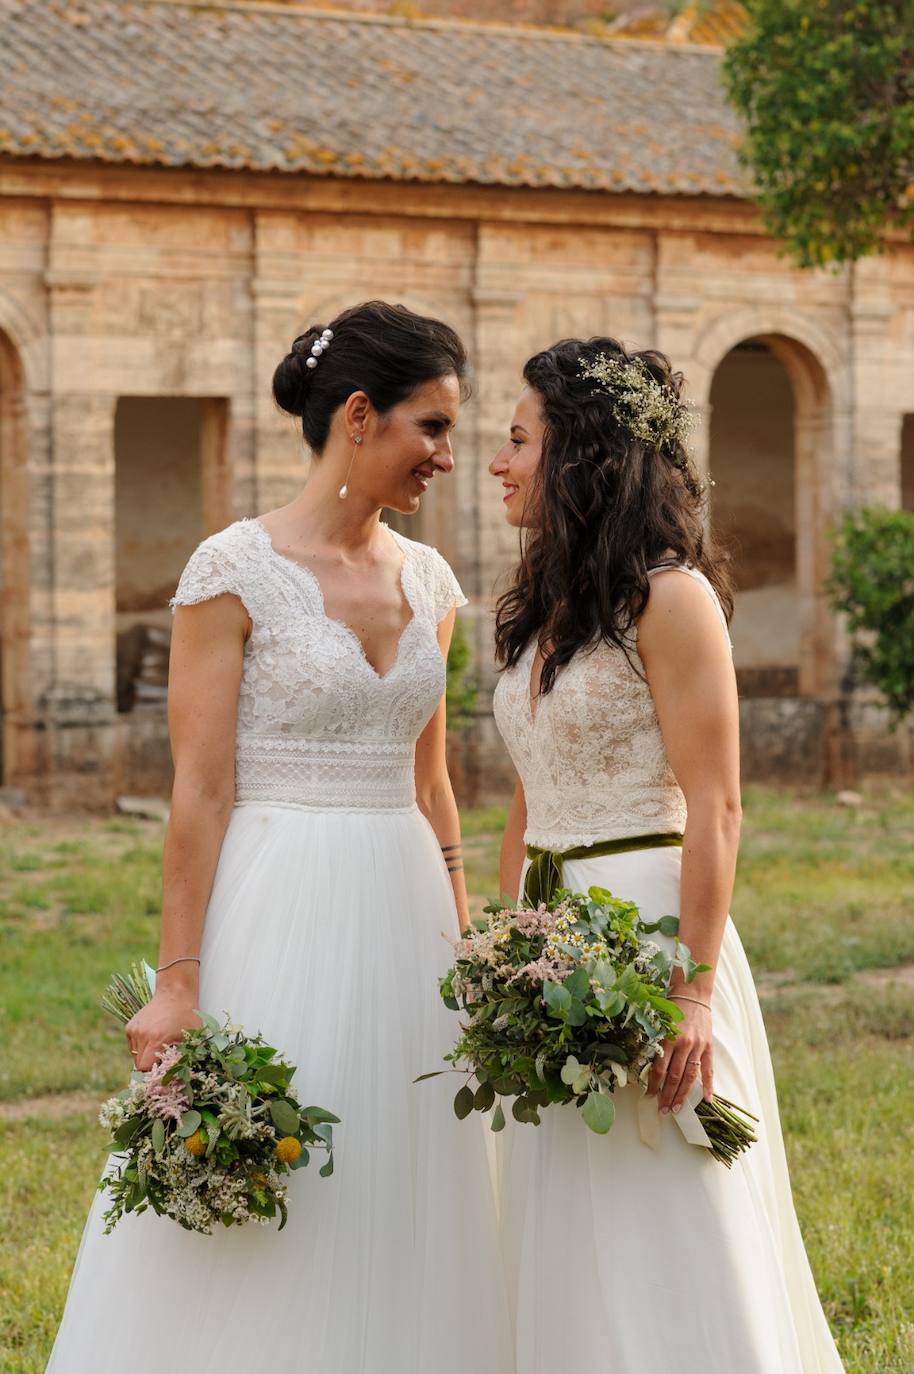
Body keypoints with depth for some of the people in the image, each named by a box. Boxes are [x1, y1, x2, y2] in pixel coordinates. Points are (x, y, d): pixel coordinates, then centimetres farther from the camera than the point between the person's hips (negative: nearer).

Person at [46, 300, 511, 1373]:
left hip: (400, 917, 6)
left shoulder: (427, 580, 10)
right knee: (255, 1250, -1)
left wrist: (466, 948, 14)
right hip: (279, 914, -6)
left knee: (397, 1227, 10)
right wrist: (177, 982, -15)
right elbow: (200, 791, -11)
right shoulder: (234, 571, -8)